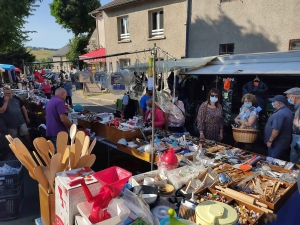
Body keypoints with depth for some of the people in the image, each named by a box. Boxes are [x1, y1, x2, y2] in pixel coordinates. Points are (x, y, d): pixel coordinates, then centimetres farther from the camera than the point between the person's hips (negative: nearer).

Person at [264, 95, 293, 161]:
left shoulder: (279, 114, -24)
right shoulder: (288, 111, 10)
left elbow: (276, 129, -28)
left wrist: (270, 140, -19)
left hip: (277, 143, -10)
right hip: (284, 142, 10)